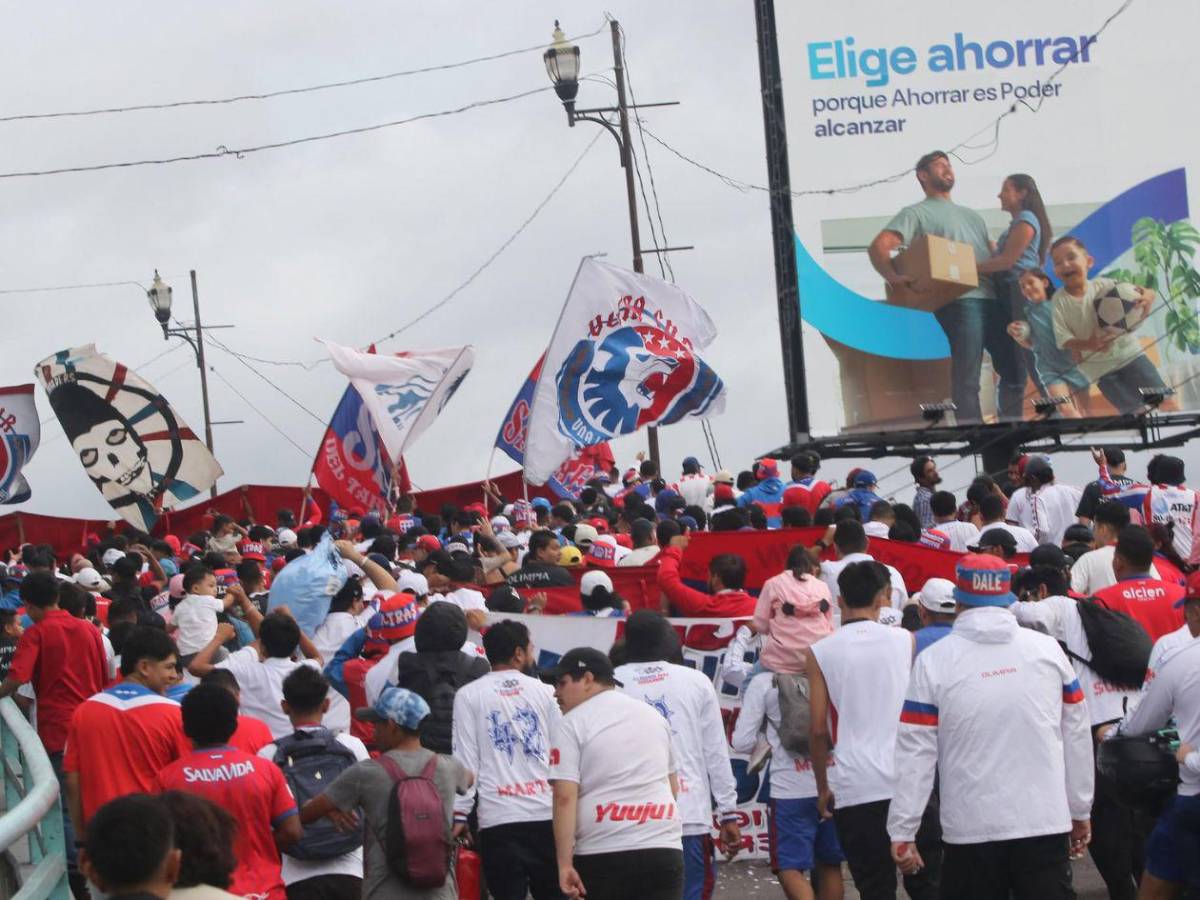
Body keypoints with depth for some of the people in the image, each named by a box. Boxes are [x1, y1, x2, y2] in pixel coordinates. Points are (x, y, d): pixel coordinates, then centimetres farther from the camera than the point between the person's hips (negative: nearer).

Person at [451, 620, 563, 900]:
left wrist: (460, 813, 1)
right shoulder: (545, 693, 8)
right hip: (548, 814, 2)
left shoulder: (468, 696, 2)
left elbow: (466, 759, -2)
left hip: (499, 819, -2)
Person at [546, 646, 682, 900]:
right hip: (664, 850, 5)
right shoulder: (653, 715, 16)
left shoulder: (571, 724, -4)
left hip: (603, 855, -5)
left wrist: (565, 863, -13)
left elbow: (565, 797, -13)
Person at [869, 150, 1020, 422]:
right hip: (959, 301, -7)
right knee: (967, 379, -10)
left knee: (1014, 370, 6)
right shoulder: (916, 213, 9)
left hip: (994, 299, 7)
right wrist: (892, 276, -23)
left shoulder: (971, 215, 32)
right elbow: (878, 246, -4)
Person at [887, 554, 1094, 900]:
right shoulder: (1048, 649, 1)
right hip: (1046, 824, 2)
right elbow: (1076, 736, 7)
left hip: (972, 831, -1)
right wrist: (1080, 811, 17)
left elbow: (916, 752, -6)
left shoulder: (933, 661, -7)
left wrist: (902, 832, 0)